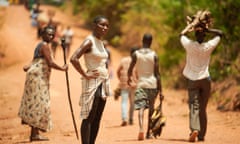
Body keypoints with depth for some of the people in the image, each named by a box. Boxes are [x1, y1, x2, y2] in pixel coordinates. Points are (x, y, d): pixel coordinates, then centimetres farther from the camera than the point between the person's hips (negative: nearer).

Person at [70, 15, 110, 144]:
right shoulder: (89, 41, -11)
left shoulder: (101, 42, 14)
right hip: (92, 83, -9)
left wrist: (105, 73, 13)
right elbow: (73, 58, -23)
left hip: (103, 82, 9)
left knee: (97, 118, 9)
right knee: (88, 117, -10)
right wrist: (85, 75, -18)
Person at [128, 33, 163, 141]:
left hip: (141, 84, -1)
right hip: (152, 84, 1)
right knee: (151, 108, 16)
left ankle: (141, 129, -33)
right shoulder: (154, 55, -2)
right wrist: (160, 90, -2)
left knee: (141, 107, -8)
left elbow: (130, 70, 5)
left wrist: (129, 78, 28)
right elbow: (157, 74, -4)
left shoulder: (136, 54, -1)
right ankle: (148, 133, 23)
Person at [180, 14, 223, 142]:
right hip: (205, 80, 1)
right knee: (203, 108, 10)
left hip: (192, 80, -1)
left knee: (194, 106, -7)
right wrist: (207, 29, -1)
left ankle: (194, 129, -31)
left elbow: (182, 34, 12)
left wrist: (191, 25, 19)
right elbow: (220, 33, 6)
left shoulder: (189, 45, -9)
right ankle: (201, 135, 15)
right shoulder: (208, 46, -7)